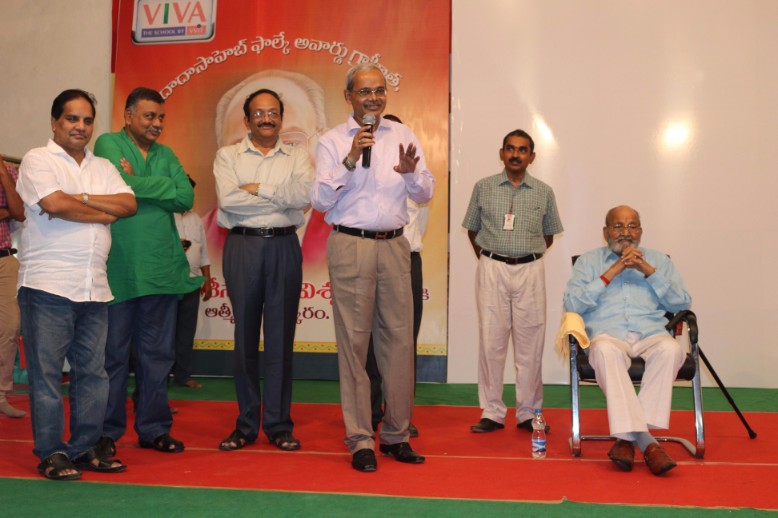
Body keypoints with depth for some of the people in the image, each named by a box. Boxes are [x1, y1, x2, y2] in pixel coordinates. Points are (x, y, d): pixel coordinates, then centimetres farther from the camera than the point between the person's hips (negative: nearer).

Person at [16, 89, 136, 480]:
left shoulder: (103, 167, 19)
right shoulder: (38, 160, 1)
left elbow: (129, 204, 4)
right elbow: (54, 204, -15)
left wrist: (80, 198, -8)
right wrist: (104, 214, -2)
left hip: (95, 287, 6)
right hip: (47, 285, -5)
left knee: (92, 371, 7)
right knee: (46, 371, -2)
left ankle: (85, 448, 16)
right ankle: (51, 454, 6)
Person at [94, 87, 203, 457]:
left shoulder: (166, 155, 16)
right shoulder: (108, 144, 2)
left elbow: (186, 197, 0)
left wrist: (139, 183, -5)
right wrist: (162, 186, -5)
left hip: (162, 267, 5)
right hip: (119, 267, -5)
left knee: (158, 353, 9)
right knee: (113, 353, 3)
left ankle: (154, 428, 19)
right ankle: (107, 431, 13)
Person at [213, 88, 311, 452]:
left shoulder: (297, 157, 11)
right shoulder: (227, 156, 9)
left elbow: (304, 194, -8)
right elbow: (227, 198, -9)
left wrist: (258, 188, -7)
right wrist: (281, 200, -6)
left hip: (284, 247, 1)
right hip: (242, 245, 0)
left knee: (281, 337, 2)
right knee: (245, 336, 3)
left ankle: (278, 424, 10)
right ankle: (246, 425, 11)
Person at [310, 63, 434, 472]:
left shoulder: (403, 136, 12)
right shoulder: (332, 141, 4)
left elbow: (425, 195, 8)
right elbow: (320, 200, -6)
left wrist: (411, 172, -13)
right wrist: (349, 160, -16)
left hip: (394, 245, 3)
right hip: (350, 246, -3)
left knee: (399, 338, 3)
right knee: (354, 340, -2)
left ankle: (396, 434, 15)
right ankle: (359, 440, 6)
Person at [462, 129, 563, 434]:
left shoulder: (544, 192, 7)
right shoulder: (483, 188, 6)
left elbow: (548, 235, 16)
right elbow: (473, 230, 13)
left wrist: (527, 257, 8)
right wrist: (488, 261, 6)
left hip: (530, 270, 1)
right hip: (492, 269, 0)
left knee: (530, 343, 1)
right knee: (491, 341, 0)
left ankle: (528, 413, 11)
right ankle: (492, 413, 7)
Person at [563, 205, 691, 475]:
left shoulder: (658, 260, 25)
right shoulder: (589, 261, 20)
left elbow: (682, 303, 12)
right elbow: (571, 305, 4)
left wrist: (649, 271, 1)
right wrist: (610, 273, -2)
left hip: (651, 333, 2)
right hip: (607, 333, -1)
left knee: (671, 349, -35)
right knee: (606, 351, -39)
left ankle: (628, 436, -31)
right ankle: (646, 442, -38)